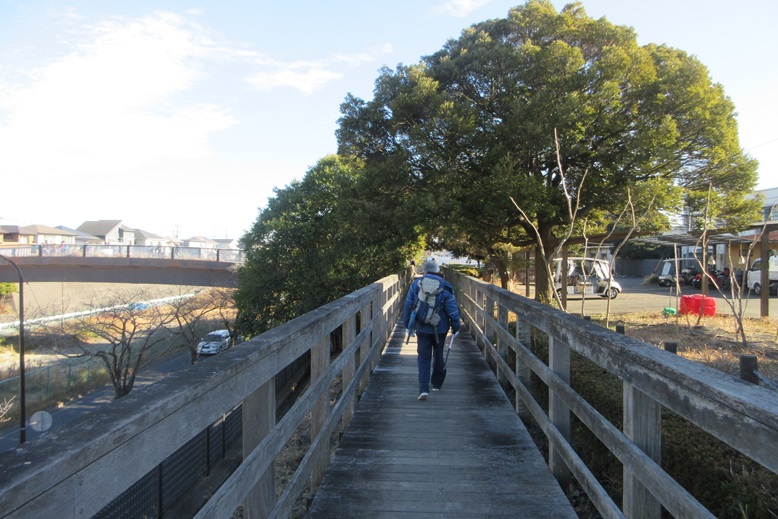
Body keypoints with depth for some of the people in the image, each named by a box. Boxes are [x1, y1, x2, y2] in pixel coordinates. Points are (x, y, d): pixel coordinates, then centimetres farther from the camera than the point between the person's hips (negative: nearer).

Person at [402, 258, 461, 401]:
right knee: (438, 356, 18)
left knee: (423, 357, 3)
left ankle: (424, 389, -10)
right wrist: (455, 326, 5)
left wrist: (407, 323, 14)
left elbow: (407, 306, 2)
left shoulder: (416, 284, -3)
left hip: (421, 329, 0)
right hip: (439, 329, 0)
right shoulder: (444, 287, -6)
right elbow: (452, 309, -6)